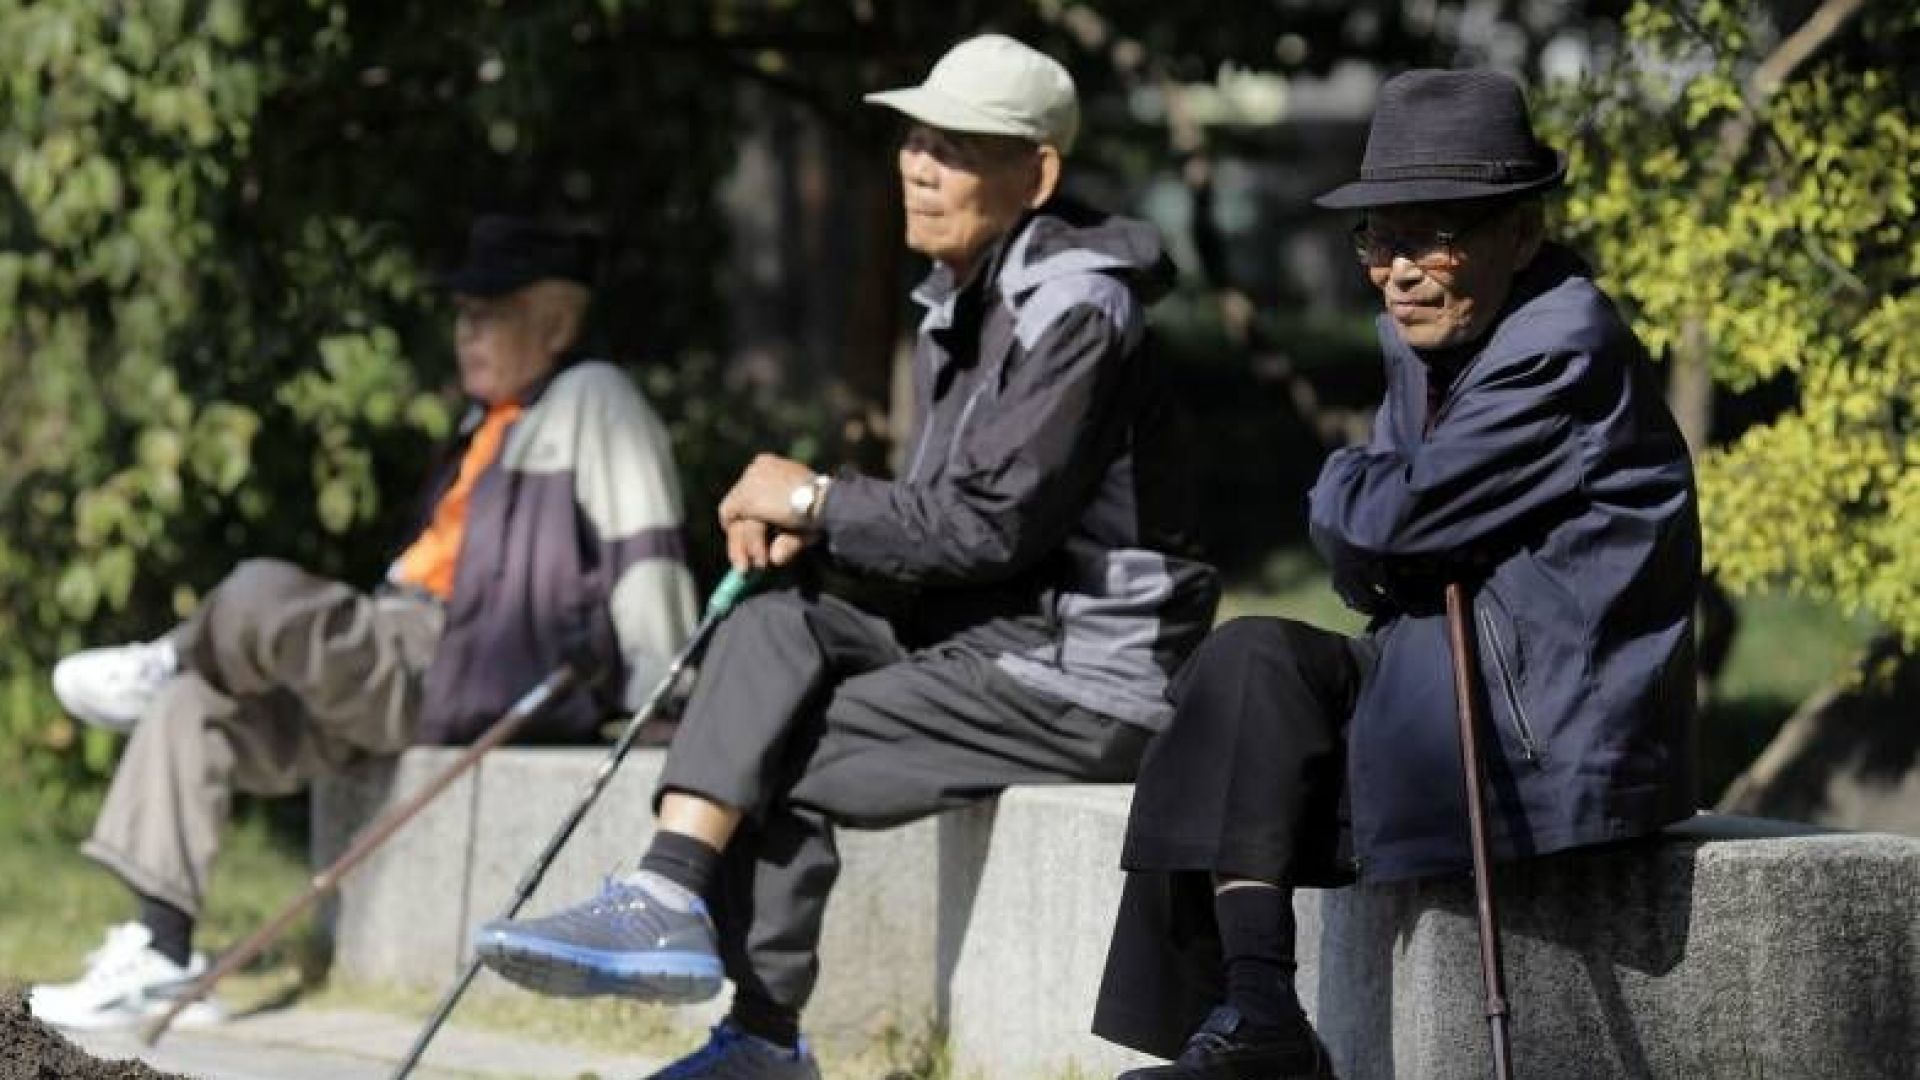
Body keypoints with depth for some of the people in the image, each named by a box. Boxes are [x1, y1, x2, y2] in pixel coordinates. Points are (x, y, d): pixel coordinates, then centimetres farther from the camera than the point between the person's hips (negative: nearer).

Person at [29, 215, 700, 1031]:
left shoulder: (592, 401, -4)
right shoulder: (492, 422, 25)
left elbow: (644, 556, -12)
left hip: (458, 680, -10)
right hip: (399, 661, 10)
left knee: (261, 596, -27)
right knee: (194, 710, 1)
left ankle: (168, 662, 7)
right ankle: (159, 951, -3)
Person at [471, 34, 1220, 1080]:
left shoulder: (1074, 311, -14)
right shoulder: (961, 306, 17)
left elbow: (990, 522, -20)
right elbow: (943, 514, 18)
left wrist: (817, 502, -8)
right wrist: (808, 529, -1)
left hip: (1081, 686, -9)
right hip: (993, 648, 9)